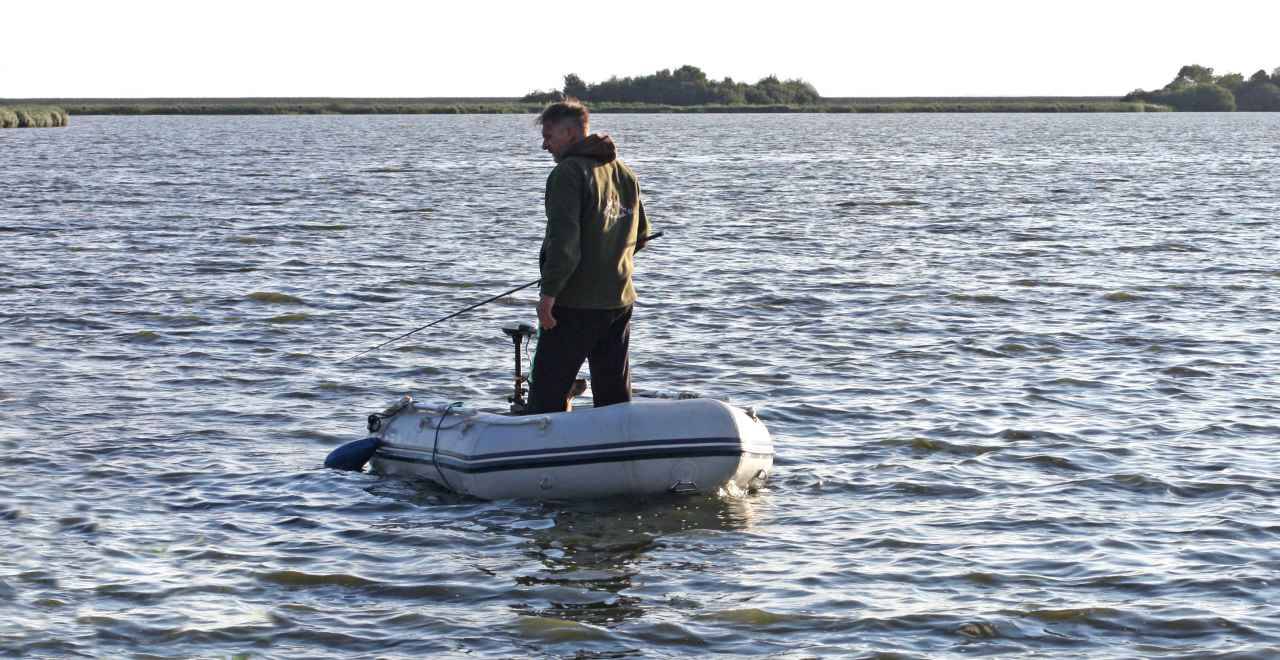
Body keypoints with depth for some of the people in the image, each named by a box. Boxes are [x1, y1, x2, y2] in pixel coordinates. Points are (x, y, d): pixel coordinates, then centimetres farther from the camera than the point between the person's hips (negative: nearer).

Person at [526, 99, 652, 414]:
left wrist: (549, 291, -21)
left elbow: (564, 239, -21)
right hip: (620, 298, 8)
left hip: (576, 302, -8)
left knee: (547, 391, -3)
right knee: (615, 394, 12)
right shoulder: (626, 173, 13)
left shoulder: (569, 172, -12)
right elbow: (641, 234, 20)